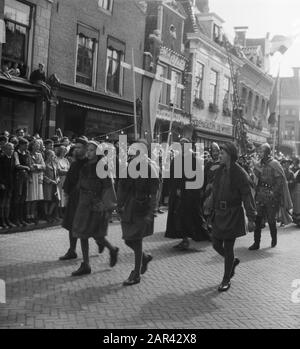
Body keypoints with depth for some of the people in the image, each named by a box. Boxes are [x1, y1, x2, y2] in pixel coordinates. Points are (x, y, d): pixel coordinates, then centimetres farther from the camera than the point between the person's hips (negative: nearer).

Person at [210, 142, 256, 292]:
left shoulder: (240, 174, -13)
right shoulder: (220, 171, 6)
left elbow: (248, 196, -14)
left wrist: (251, 218, -16)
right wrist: (212, 210, 13)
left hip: (233, 215, -6)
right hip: (219, 214, 6)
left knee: (228, 248, 1)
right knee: (216, 245, 10)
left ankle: (226, 280, 16)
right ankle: (233, 262, 39)